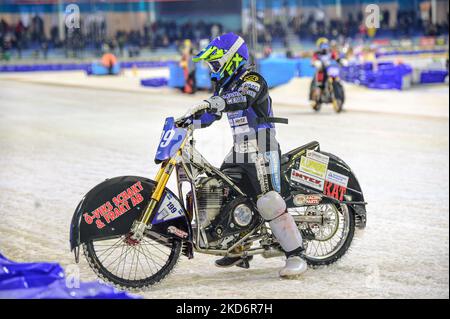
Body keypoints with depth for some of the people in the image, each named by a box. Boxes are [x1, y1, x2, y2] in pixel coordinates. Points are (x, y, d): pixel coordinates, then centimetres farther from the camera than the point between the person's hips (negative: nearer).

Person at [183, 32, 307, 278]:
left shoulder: (253, 80, -13)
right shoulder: (224, 86, 16)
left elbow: (243, 100, -35)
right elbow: (209, 115, 20)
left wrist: (212, 102, -50)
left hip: (262, 152, -10)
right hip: (239, 151, 10)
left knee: (269, 202, -20)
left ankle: (296, 255, -17)